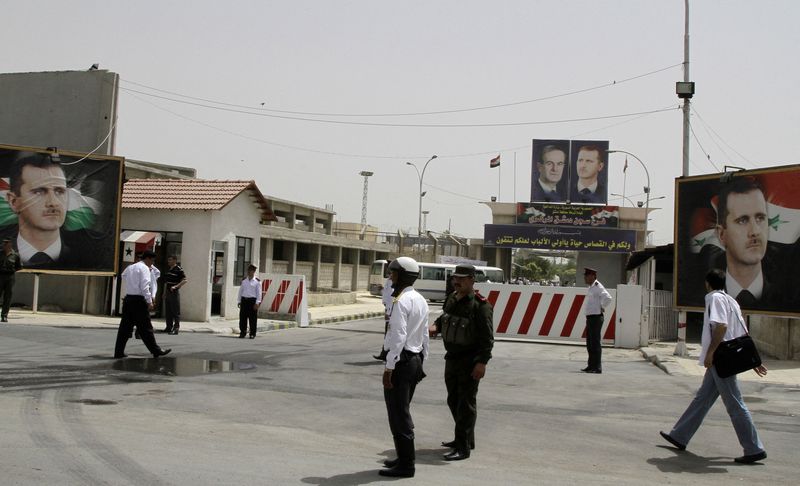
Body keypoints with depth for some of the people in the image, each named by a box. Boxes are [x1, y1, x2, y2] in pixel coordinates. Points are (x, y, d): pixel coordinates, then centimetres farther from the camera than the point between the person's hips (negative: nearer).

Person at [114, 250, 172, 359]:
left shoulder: (130, 267, 16)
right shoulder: (144, 268, -8)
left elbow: (124, 277, 35)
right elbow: (145, 286, -17)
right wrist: (150, 301, -18)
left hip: (128, 299, 8)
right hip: (139, 301, -8)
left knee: (125, 326, 9)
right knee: (145, 327, -3)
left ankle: (119, 352, 9)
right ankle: (156, 351, 4)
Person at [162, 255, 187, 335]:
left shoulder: (179, 270, -10)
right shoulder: (168, 270, 15)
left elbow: (185, 280, -17)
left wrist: (175, 286, -26)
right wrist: (164, 293, 19)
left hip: (175, 292, -8)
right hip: (168, 292, 8)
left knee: (175, 312, -6)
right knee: (167, 311, 11)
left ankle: (176, 328, -5)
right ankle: (169, 327, 18)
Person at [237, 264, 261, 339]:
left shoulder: (257, 281, -1)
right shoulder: (244, 280, 12)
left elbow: (259, 293, -4)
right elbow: (240, 291, 15)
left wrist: (257, 303, -11)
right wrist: (239, 301, 10)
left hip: (252, 300, -4)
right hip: (244, 300, 4)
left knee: (252, 318, 0)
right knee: (242, 317, 2)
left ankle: (252, 334, 7)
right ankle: (242, 332, 12)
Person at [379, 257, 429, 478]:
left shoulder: (401, 301, -17)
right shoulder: (421, 300, 12)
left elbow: (398, 337, -22)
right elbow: (424, 335, 16)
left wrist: (389, 368, -21)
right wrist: (420, 361, 21)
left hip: (401, 361, -10)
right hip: (415, 360, 10)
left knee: (399, 414, -3)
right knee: (403, 411, 19)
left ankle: (405, 464, 2)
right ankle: (405, 457, 27)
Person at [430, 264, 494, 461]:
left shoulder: (480, 305, -17)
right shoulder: (452, 299, 7)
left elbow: (487, 337, -19)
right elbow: (443, 317, 24)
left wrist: (482, 362, -23)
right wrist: (436, 327, 2)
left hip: (470, 361, -9)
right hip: (452, 358, 9)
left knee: (466, 403, -4)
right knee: (454, 400, 18)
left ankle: (463, 448, 1)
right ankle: (466, 439, 34)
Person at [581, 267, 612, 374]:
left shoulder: (598, 287, -15)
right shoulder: (591, 287, 15)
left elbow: (608, 298, -29)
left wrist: (601, 308, -17)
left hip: (596, 318, -10)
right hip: (590, 318, 10)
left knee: (595, 344, -7)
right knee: (590, 344, 14)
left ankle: (597, 368, -3)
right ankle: (591, 366, 20)